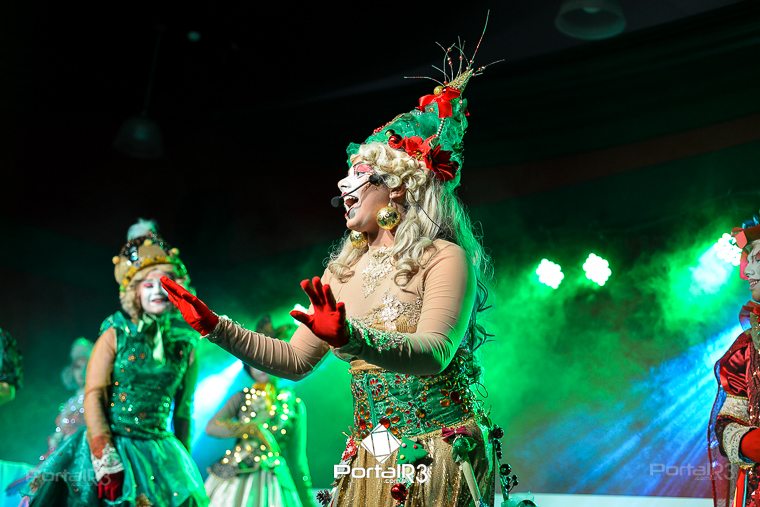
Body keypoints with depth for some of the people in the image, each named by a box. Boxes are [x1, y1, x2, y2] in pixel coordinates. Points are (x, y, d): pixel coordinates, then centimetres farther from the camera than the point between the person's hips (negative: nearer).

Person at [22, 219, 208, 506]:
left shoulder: (186, 347, 5)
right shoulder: (115, 335, -2)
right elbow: (93, 397, -9)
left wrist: (182, 465, 14)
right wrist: (106, 459, -17)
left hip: (158, 454, 2)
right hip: (109, 447, -2)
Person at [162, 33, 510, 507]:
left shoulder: (444, 259, -12)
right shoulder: (344, 270, 7)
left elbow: (435, 353, -27)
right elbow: (295, 360, 10)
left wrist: (351, 338, -43)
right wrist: (216, 326, 2)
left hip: (440, 462, -5)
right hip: (367, 463, 6)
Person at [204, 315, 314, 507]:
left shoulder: (294, 405, 2)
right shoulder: (241, 398, 3)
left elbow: (297, 458, 5)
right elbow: (211, 427, -12)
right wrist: (253, 428, -21)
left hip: (271, 482, 0)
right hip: (233, 481, 1)